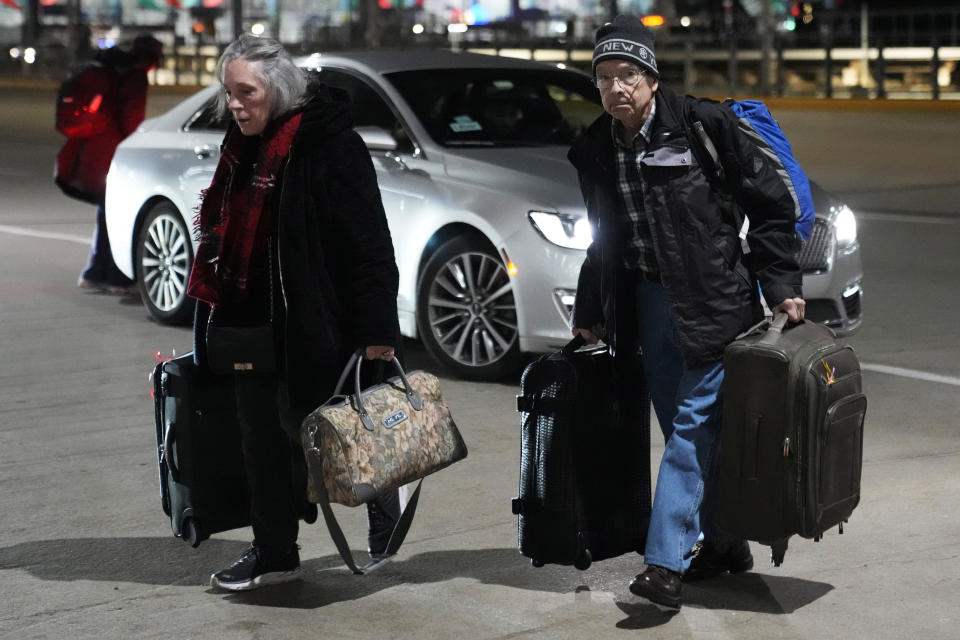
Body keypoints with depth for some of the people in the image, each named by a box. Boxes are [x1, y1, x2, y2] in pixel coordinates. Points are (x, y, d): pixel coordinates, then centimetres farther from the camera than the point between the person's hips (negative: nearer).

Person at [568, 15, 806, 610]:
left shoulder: (702, 125, -11)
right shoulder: (594, 150, 5)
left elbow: (771, 202, -5)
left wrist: (780, 285, -8)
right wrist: (589, 312, 21)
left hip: (712, 297, -6)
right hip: (649, 298, 6)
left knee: (695, 423, -9)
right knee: (682, 425, 11)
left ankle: (665, 562, -11)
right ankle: (725, 545, 25)